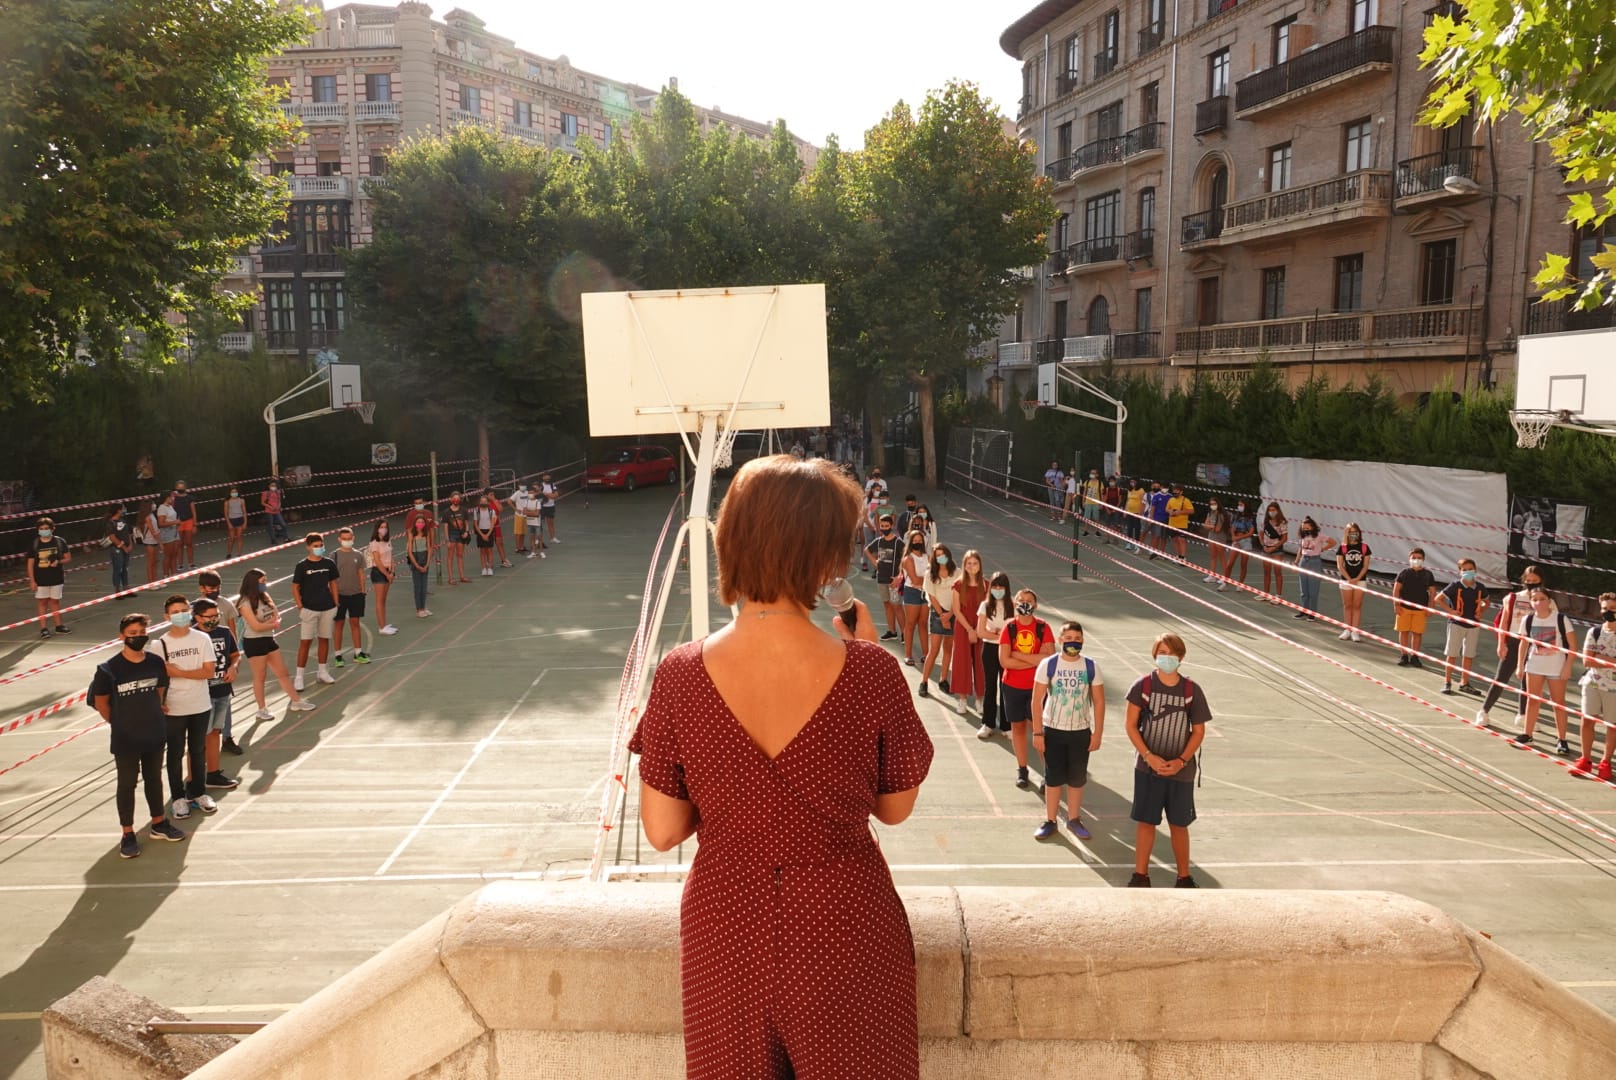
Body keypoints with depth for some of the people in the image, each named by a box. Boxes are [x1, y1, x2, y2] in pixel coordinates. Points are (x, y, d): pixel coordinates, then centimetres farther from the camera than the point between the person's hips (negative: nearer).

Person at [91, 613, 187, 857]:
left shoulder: (156, 663, -5)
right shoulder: (108, 669, -16)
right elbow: (100, 701, -5)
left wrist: (152, 716, 10)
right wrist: (120, 724, 1)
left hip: (155, 734, 4)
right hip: (125, 739, -4)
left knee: (154, 778, 18)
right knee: (127, 783, 8)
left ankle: (159, 823, 33)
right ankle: (128, 834, 18)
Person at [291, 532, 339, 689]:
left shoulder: (329, 564, 2)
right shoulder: (302, 565, -8)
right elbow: (295, 587, -3)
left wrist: (335, 604, 7)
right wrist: (300, 607, -9)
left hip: (327, 608, 4)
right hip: (309, 609, -4)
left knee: (324, 639, 13)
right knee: (305, 642, -3)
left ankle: (322, 672, 26)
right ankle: (298, 676, 2)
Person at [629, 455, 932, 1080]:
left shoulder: (680, 677, -17)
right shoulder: (871, 672, -20)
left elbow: (663, 831, -8)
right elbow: (895, 808, -4)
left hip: (726, 930, 1)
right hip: (844, 933, 0)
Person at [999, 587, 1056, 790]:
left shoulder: (1043, 627, -5)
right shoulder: (1009, 628, -4)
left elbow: (1049, 658, -17)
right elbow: (1004, 661, -13)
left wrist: (1018, 655, -15)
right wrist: (1034, 661, -14)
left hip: (1037, 686, -1)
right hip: (1013, 686, 1)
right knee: (1018, 726, 10)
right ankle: (1022, 770, 23)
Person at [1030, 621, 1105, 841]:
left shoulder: (1091, 667, -4)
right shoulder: (1048, 665, -8)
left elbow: (1099, 701, 1)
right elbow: (1037, 700, -6)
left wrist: (1097, 733, -3)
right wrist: (1037, 733, -9)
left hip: (1081, 732, 1)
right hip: (1053, 731, -1)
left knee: (1077, 779, 10)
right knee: (1053, 778, 6)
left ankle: (1074, 819, 26)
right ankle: (1050, 821, 18)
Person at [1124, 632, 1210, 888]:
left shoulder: (1192, 690, -4)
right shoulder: (1143, 686, -6)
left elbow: (1199, 731, 0)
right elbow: (1131, 725, -4)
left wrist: (1180, 761, -11)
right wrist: (1149, 757, -14)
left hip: (1180, 770, 1)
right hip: (1148, 768, 0)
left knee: (1179, 824, 10)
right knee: (1145, 821, 6)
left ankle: (1184, 877, 25)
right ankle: (1141, 875, 19)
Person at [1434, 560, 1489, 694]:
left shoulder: (1480, 588, 0)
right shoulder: (1455, 586, -11)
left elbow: (1486, 602, 19)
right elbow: (1438, 599, -6)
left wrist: (1481, 612, 1)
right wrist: (1450, 611, -14)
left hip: (1474, 625, 4)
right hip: (1456, 624, -4)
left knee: (1469, 655, 11)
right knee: (1452, 654, 2)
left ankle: (1464, 683, 22)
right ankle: (1447, 682, 10)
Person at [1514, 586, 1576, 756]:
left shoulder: (1561, 619, -13)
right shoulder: (1528, 620, -4)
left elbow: (1572, 645, -10)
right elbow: (1524, 644, 7)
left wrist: (1568, 666, -13)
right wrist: (1521, 666, 7)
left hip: (1557, 668, -3)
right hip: (1534, 666, 3)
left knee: (1559, 702, 4)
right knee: (1532, 700, 10)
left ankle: (1561, 740, 12)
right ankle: (1527, 735, 19)